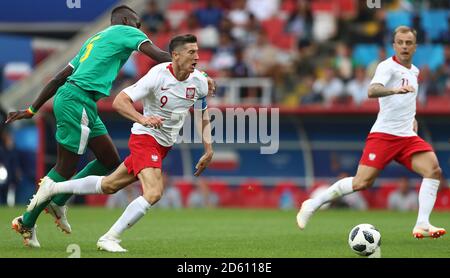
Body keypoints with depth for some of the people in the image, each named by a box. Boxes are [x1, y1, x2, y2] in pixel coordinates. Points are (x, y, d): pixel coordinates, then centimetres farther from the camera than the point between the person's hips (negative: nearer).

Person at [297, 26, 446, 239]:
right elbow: (372, 91, -28)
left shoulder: (414, 71, 17)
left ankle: (422, 225, -16)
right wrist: (394, 90, -46)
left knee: (434, 171, -14)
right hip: (384, 134, -7)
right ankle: (313, 204, 1)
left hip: (408, 136, 7)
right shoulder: (387, 66, -8)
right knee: (362, 182, -14)